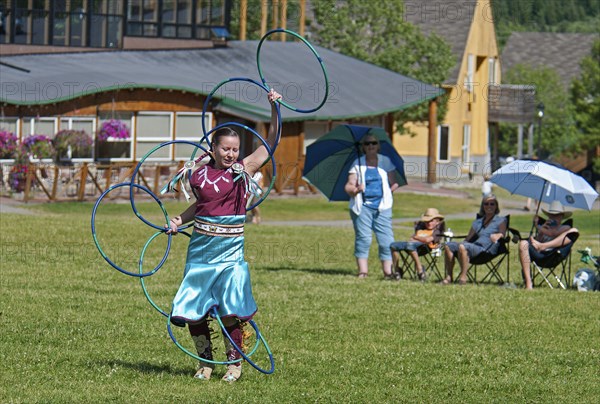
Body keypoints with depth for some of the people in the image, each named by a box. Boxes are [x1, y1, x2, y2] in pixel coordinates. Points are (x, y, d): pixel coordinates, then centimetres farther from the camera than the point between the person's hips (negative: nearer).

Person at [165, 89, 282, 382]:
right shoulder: (199, 176, 3)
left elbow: (271, 141, -4)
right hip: (200, 251, 2)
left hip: (230, 253, -2)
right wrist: (179, 221, 7)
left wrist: (274, 108, -13)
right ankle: (205, 361, 19)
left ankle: (234, 363, 11)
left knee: (230, 313, -4)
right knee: (192, 311, 3)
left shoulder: (244, 169, -1)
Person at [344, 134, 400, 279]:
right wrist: (355, 189, -16)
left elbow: (393, 183, 15)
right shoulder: (358, 164, 9)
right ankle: (362, 271, -5)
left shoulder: (385, 162, 13)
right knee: (363, 238, -7)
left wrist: (393, 187, -4)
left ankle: (388, 271, -5)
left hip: (382, 207, 1)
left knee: (386, 240, -7)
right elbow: (348, 186, 3)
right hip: (363, 206, -1)